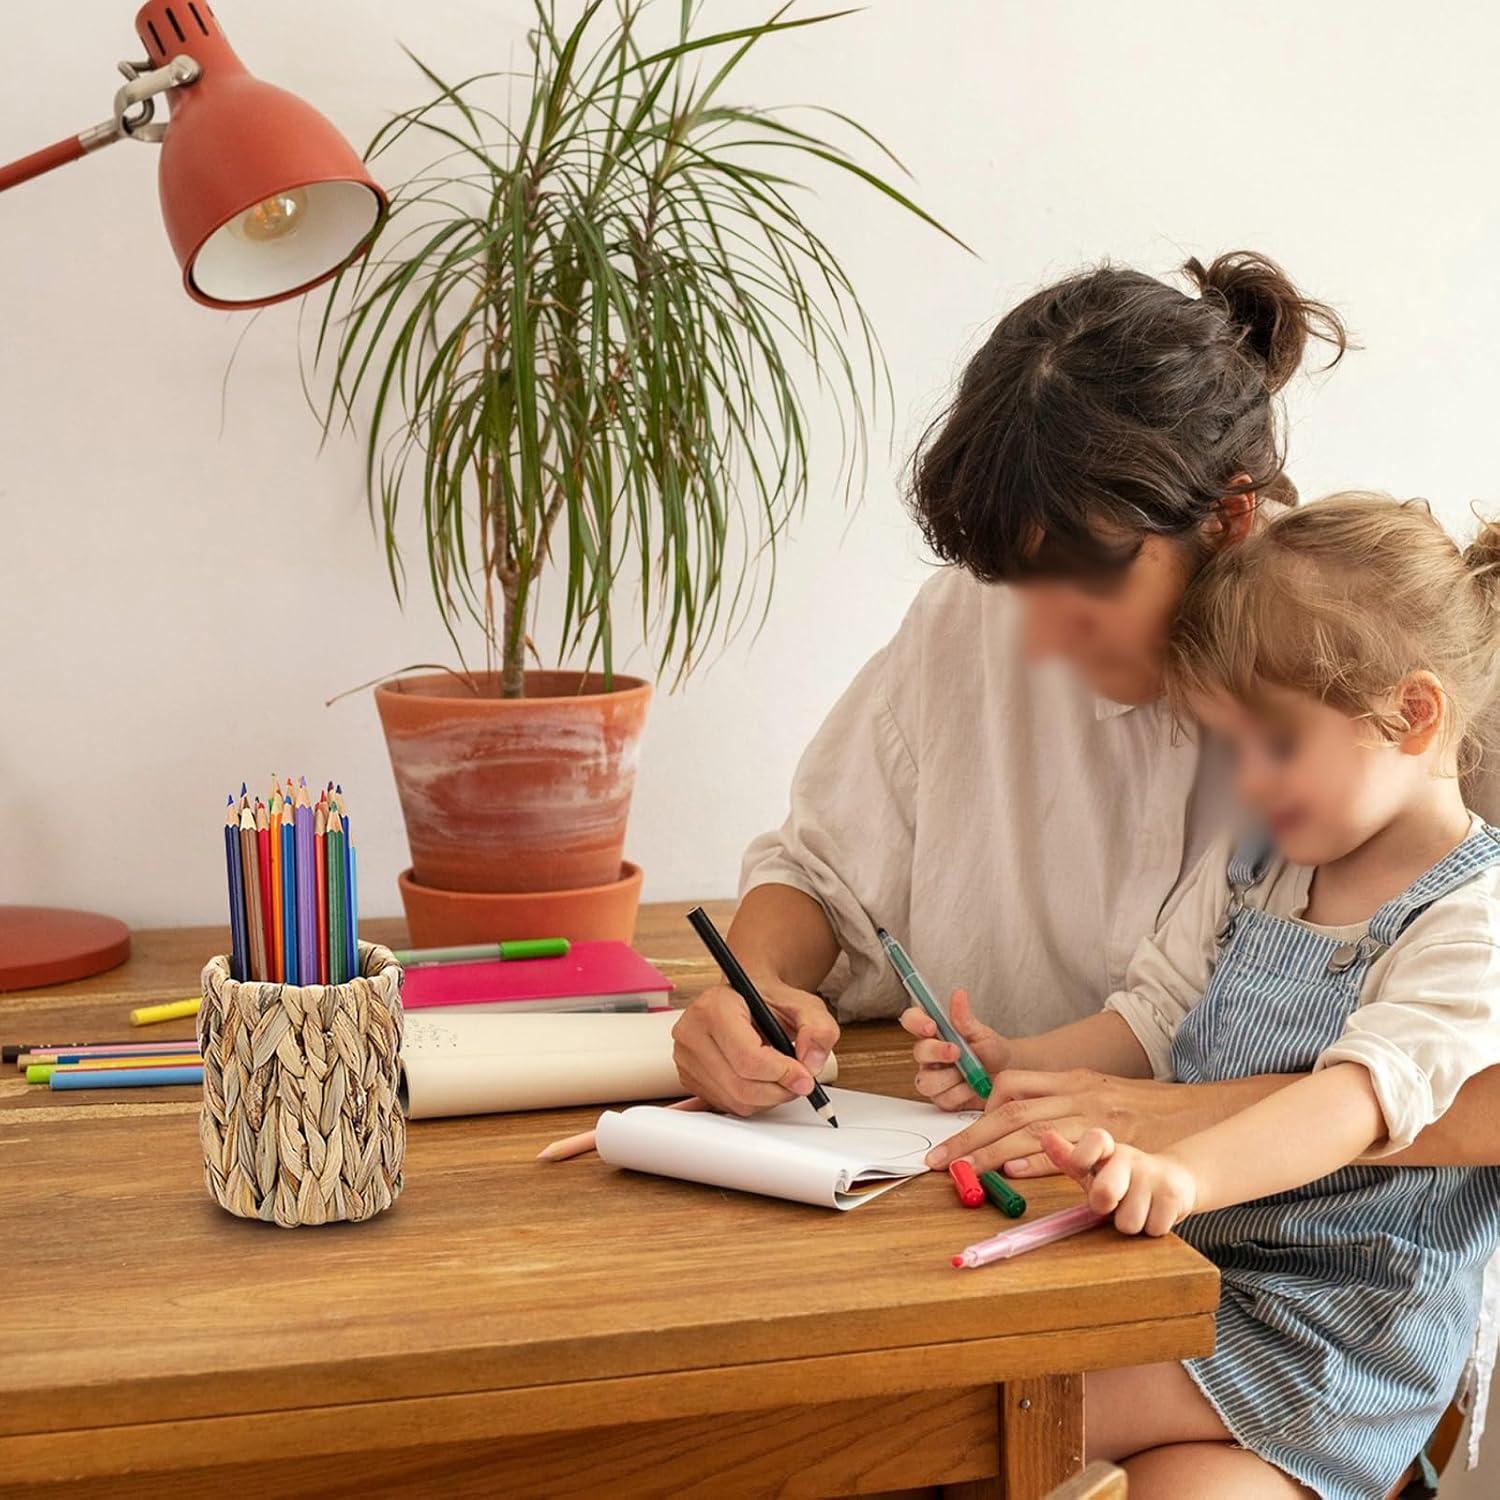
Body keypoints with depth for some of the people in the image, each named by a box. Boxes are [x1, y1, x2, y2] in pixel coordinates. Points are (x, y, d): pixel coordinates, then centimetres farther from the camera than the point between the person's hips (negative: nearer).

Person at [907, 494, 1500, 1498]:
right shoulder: (1251, 869, 12)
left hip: (1339, 1328, -7)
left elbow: (1372, 1086, -29)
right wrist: (1019, 1067, -4)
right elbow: (1155, 1017, 16)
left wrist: (1186, 1171, -46)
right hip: (1188, 1265, 7)